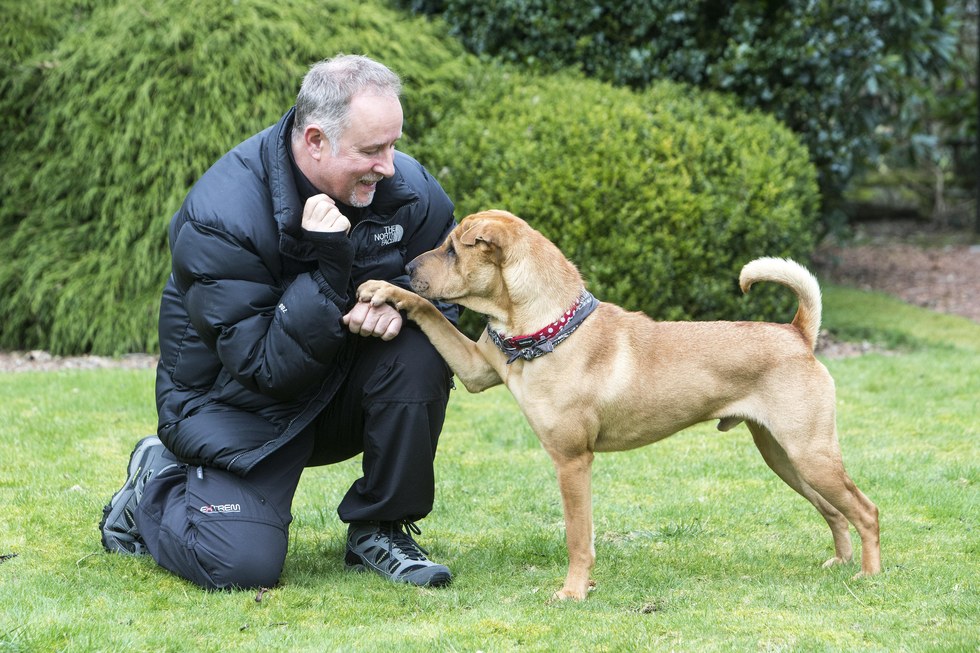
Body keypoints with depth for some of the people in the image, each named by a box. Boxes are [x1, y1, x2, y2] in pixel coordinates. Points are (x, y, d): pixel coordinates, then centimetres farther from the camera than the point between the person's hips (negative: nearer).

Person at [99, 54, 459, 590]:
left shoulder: (406, 185, -12)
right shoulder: (219, 218, -27)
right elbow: (266, 369, -28)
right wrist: (327, 268, -39)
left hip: (339, 392, 5)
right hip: (238, 402, -4)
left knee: (418, 353, -27)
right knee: (241, 565, -22)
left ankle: (381, 530, -5)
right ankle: (157, 484, 14)